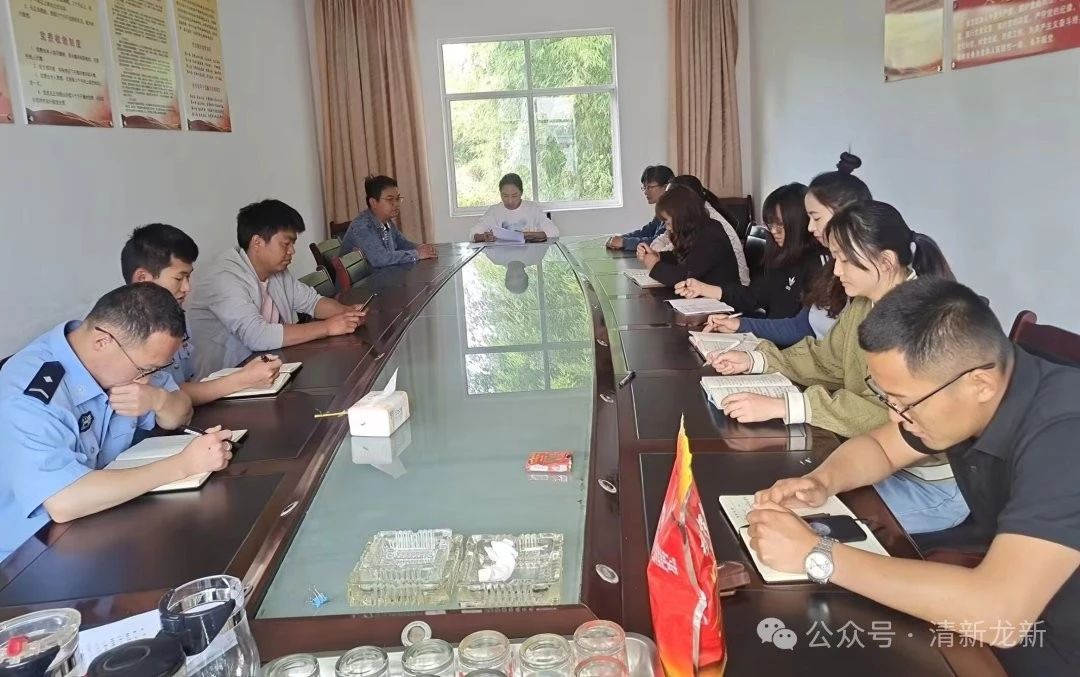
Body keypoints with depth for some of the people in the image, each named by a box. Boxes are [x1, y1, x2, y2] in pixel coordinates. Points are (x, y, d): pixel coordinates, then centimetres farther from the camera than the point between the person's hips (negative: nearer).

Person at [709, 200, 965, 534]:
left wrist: (783, 406, -39)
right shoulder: (863, 304, 2)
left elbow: (887, 412, -34)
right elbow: (826, 361, 15)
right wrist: (754, 361, 1)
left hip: (934, 484, -8)